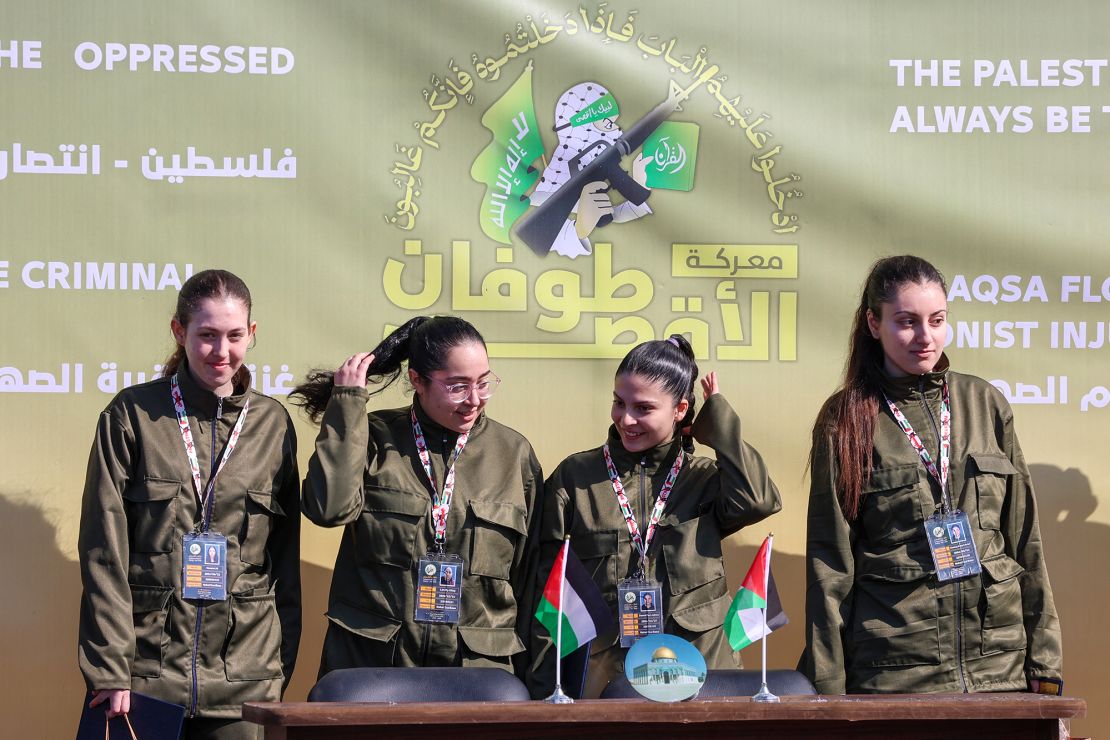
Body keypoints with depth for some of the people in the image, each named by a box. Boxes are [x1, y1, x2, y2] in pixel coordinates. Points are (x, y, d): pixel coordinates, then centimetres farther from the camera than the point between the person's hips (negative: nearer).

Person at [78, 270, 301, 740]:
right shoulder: (133, 415, 2)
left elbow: (285, 555, 13)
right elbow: (104, 551, -2)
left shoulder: (272, 423, 9)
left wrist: (283, 664, 7)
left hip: (244, 677, 2)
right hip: (148, 666, -2)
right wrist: (110, 670, -8)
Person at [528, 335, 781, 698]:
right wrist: (544, 688, -1)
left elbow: (756, 501, -15)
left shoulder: (703, 478, 7)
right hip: (601, 678, 0)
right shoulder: (575, 477, 6)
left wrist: (719, 418, -3)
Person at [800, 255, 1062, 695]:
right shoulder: (846, 422, 2)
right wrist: (829, 688, -3)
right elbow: (830, 559, 1)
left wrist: (1044, 660, 8)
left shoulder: (984, 404, 10)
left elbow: (1025, 538, 12)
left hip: (997, 658, 3)